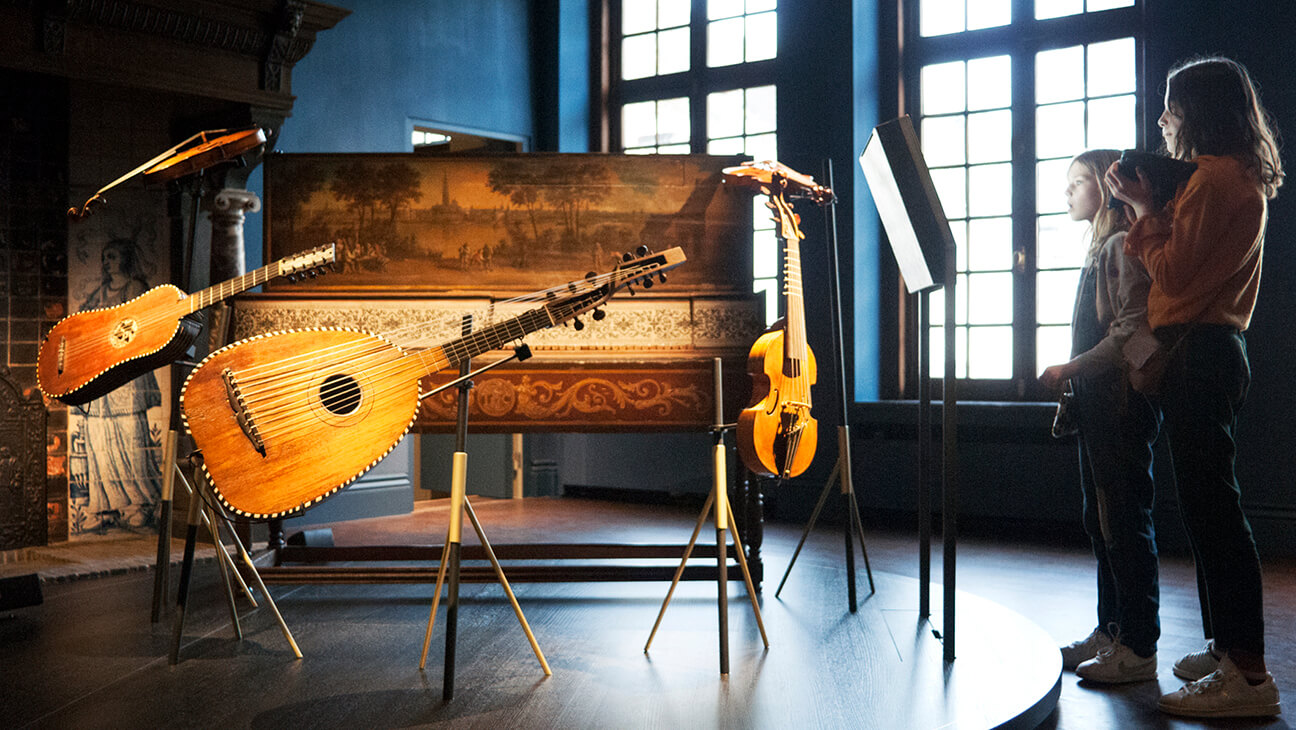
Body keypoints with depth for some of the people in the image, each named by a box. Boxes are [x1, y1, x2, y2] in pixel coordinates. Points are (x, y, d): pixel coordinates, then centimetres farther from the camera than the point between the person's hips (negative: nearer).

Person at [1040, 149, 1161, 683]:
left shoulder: (1123, 246, -11)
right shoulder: (1100, 250, 19)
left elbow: (1134, 329, -20)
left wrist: (1071, 369, -17)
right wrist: (1073, 386, 16)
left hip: (1121, 404, -10)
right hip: (1099, 406, 10)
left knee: (1124, 523, -7)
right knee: (1102, 520, 13)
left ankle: (1138, 649, -1)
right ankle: (1110, 632, 22)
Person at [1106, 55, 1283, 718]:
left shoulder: (1214, 176, -12)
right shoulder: (1242, 178, 20)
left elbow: (1174, 271, -15)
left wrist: (1144, 208, -4)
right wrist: (1146, 210, 14)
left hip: (1197, 353, -11)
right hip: (1213, 348, 11)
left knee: (1210, 506, -10)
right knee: (1209, 506, 14)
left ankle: (1247, 675, -7)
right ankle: (1228, 647, 22)